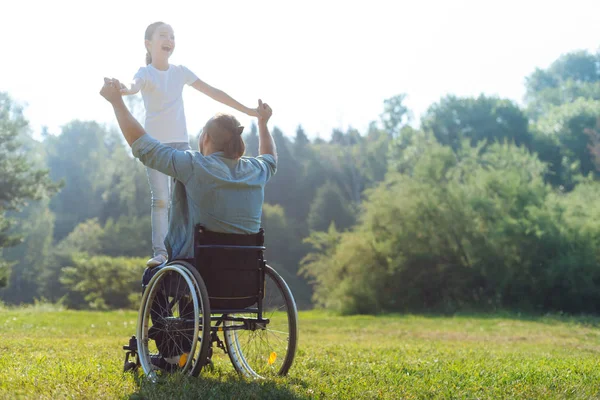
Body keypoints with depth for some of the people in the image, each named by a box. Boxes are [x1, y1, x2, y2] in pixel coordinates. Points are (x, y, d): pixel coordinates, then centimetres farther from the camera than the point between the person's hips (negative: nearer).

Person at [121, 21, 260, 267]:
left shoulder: (180, 72, 7)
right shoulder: (146, 73, -5)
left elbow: (214, 93, 11)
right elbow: (134, 86, -29)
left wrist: (246, 110, 13)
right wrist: (124, 90, -55)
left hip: (180, 143, 4)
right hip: (155, 144, -4)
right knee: (160, 200, -9)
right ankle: (160, 252, -8)